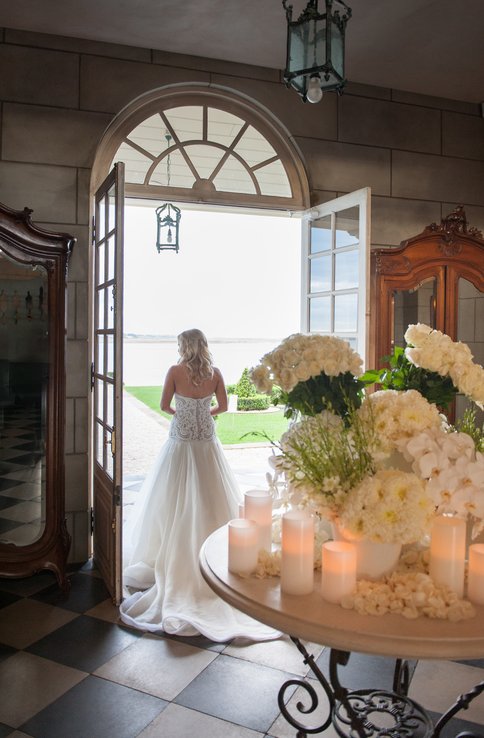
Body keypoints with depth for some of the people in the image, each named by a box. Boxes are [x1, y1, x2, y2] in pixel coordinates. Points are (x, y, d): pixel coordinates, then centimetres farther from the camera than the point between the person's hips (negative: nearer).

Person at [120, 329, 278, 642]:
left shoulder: (175, 371, -10)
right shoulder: (215, 373, -3)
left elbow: (165, 406, -2)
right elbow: (223, 406, 6)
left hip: (181, 444, -2)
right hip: (207, 444, 3)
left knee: (176, 504, 8)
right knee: (209, 502, 12)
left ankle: (174, 561, 16)